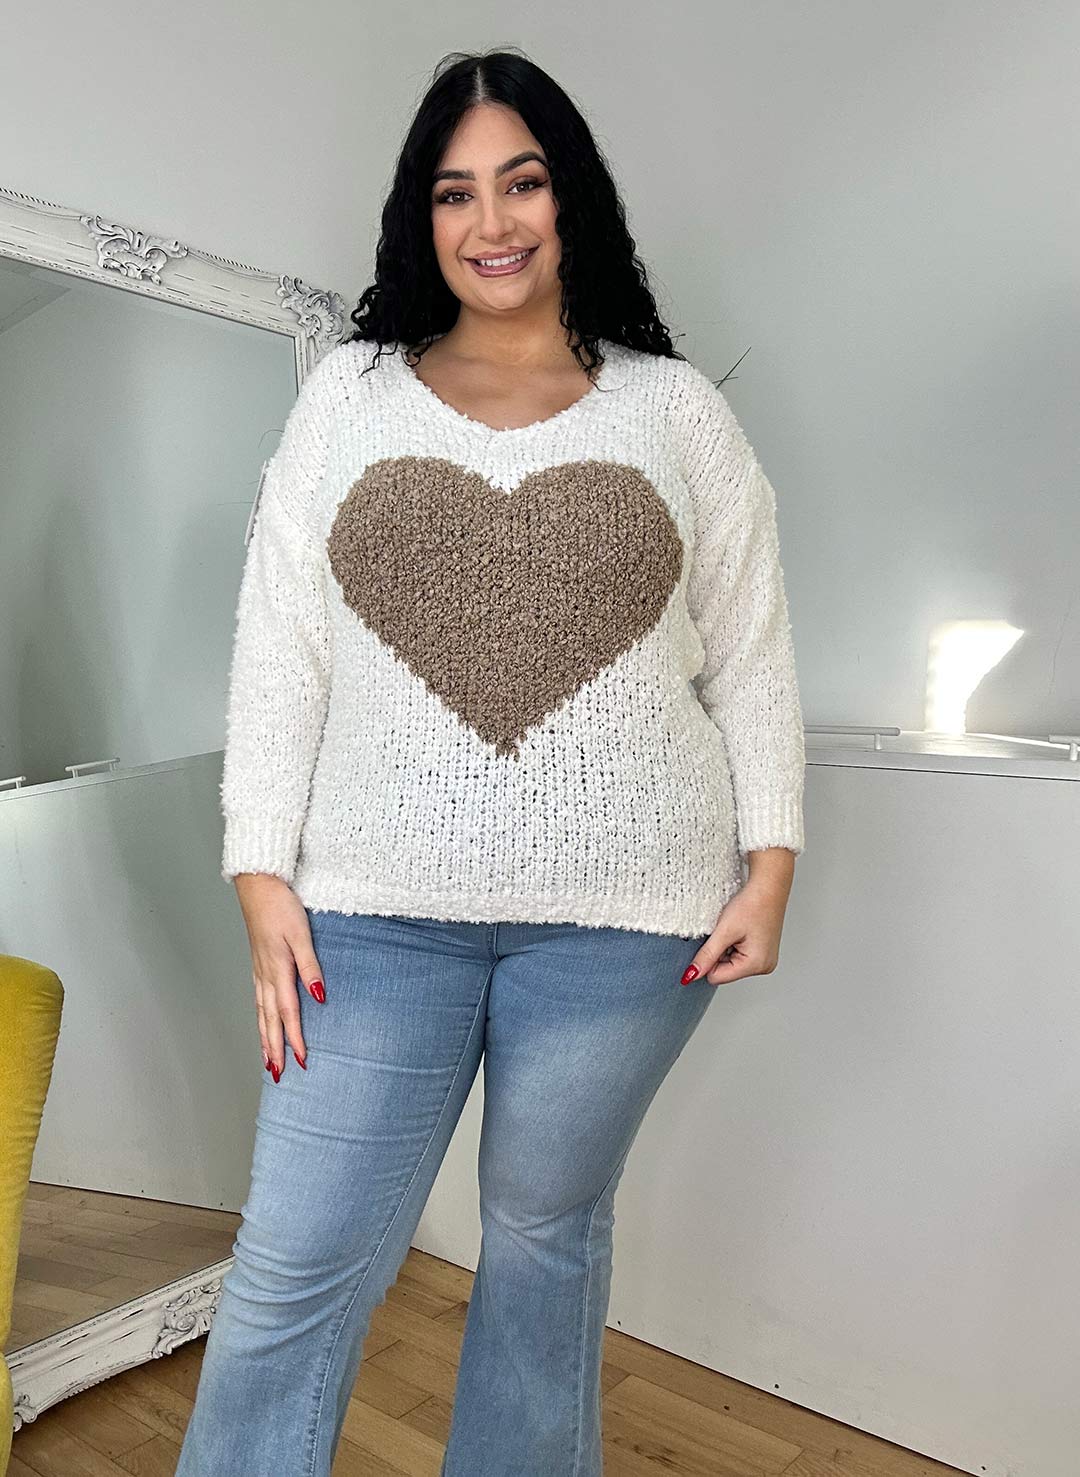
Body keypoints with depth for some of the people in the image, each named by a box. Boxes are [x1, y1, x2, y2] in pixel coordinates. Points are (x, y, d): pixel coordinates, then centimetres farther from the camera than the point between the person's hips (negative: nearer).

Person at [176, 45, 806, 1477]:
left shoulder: (675, 407, 8)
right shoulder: (349, 394, 8)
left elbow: (750, 655, 7)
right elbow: (277, 647, 4)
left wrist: (770, 861, 0)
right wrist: (263, 872, -3)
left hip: (621, 912, 0)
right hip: (376, 903, 1)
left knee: (547, 1231, 16)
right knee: (295, 1267, 3)